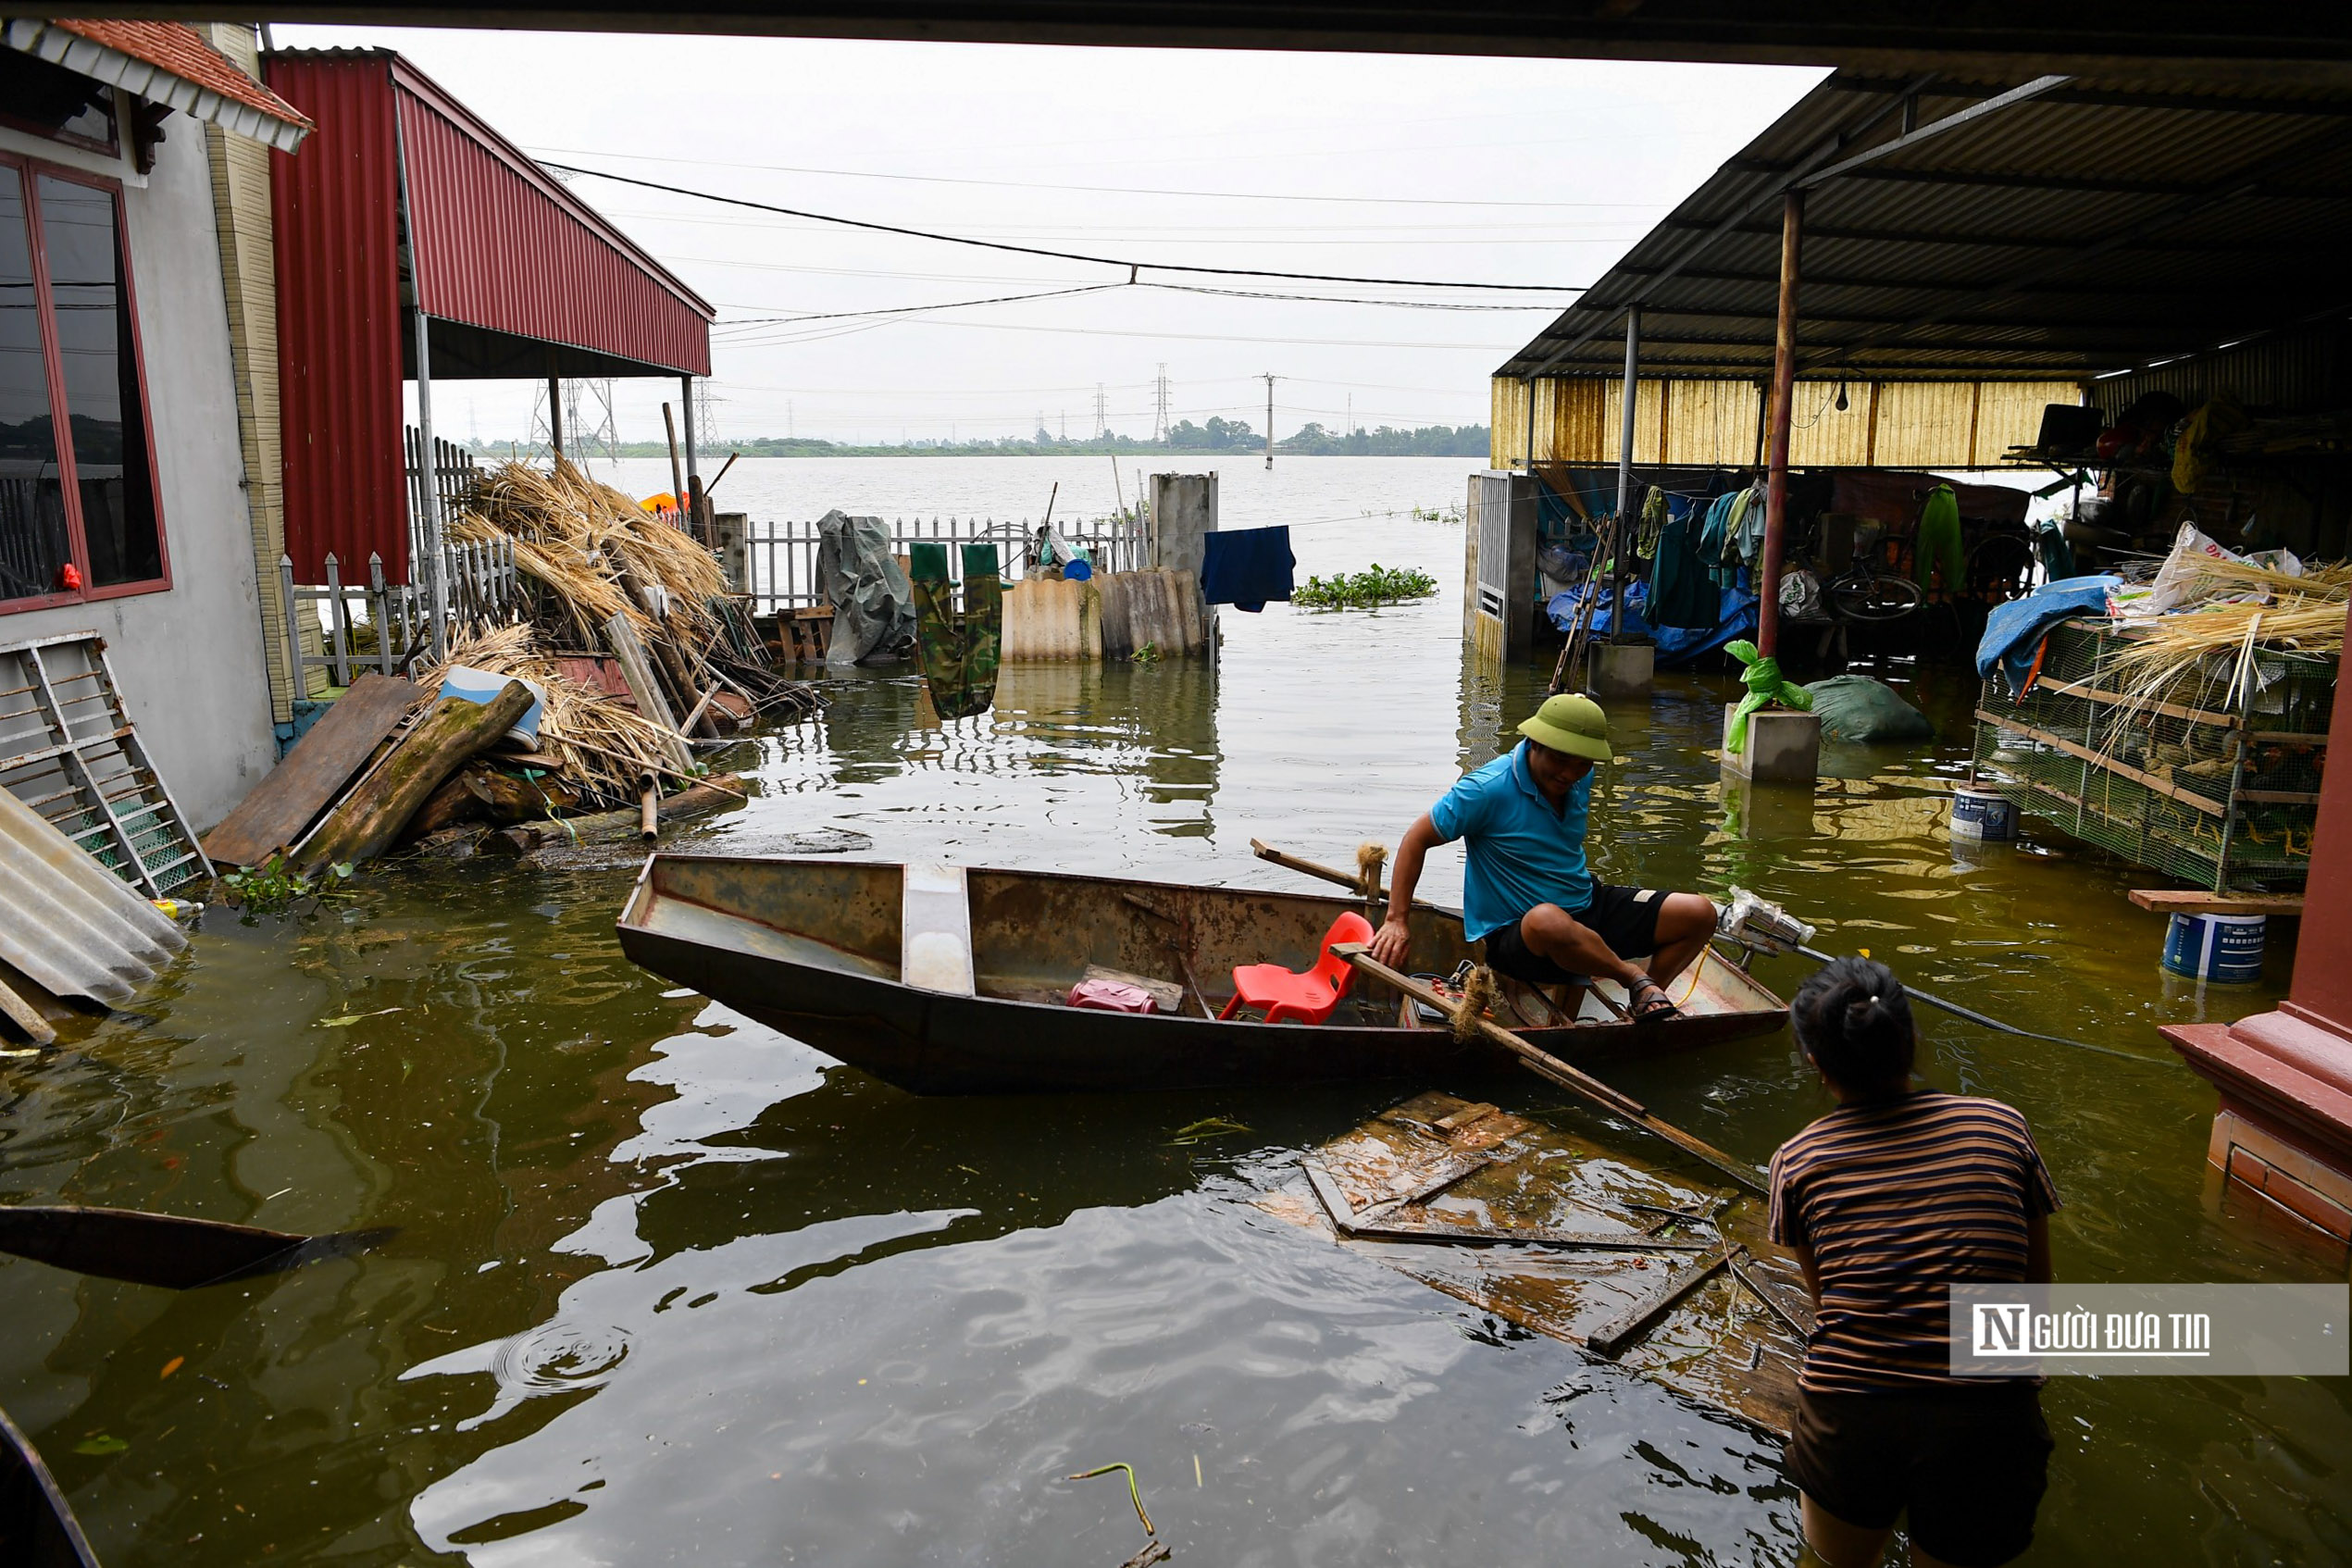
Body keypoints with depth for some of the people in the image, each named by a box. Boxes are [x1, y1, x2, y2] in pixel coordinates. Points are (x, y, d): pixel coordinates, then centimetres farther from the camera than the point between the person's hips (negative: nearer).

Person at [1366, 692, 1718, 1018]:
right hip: (1515, 934, -7)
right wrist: (1396, 921, -17)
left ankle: (1644, 1006, -5)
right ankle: (1637, 979, -17)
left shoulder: (1580, 780, 3)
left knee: (1699, 914, -4)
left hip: (1589, 909, 7)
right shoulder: (1488, 789, -19)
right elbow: (1417, 838, -14)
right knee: (1548, 920, -44)